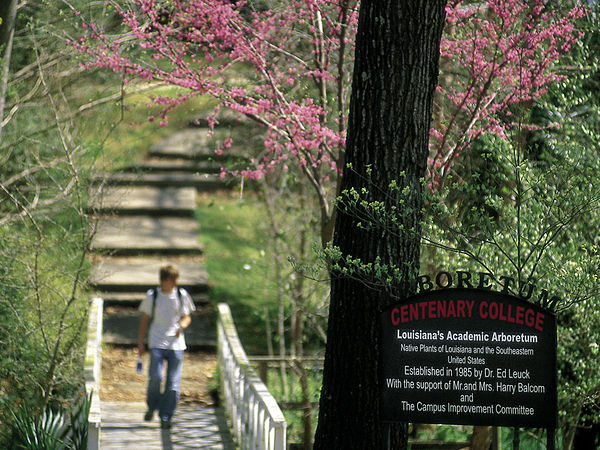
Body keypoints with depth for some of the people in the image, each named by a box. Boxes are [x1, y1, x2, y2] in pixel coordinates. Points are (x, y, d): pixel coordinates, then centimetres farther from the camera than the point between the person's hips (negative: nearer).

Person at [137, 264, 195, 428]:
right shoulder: (152, 296, 2)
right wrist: (141, 342, 8)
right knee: (155, 377, -14)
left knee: (173, 382, -3)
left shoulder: (181, 295, 5)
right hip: (157, 343, -1)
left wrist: (182, 325, -11)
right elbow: (145, 319, 10)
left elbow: (187, 317, 13)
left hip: (176, 344, 1)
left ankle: (166, 416, 6)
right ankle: (152, 407, 12)